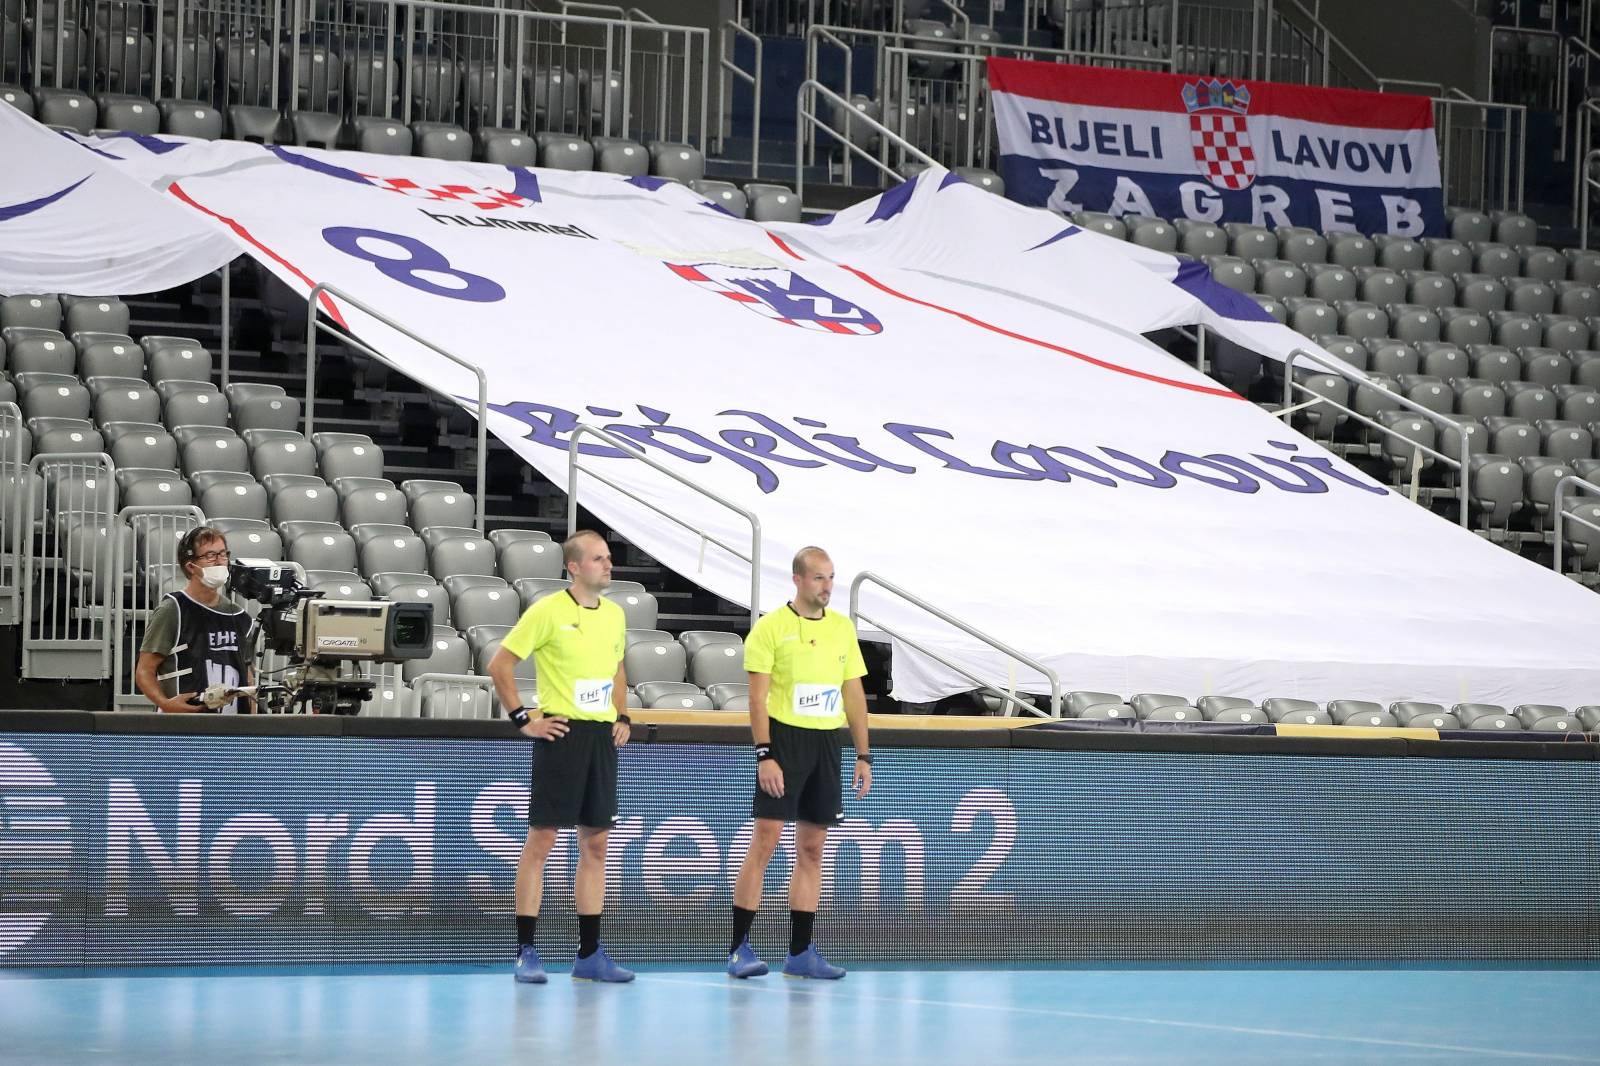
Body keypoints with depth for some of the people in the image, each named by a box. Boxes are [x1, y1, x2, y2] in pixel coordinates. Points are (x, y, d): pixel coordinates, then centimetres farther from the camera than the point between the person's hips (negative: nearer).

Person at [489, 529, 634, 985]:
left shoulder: (614, 614, 11)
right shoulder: (548, 611, -8)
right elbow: (499, 665, -6)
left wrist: (621, 716, 13)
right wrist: (524, 719, -9)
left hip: (601, 736, 6)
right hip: (561, 733, -6)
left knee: (595, 844, 7)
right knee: (541, 840, -4)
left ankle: (590, 954, 12)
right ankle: (526, 952, 0)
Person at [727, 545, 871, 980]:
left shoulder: (843, 628, 11)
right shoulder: (771, 627, -5)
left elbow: (854, 695, 14)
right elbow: (757, 697, -9)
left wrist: (863, 755, 9)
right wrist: (765, 755, -17)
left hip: (826, 744, 5)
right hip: (784, 737, -5)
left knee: (811, 849, 6)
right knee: (764, 841, -8)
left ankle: (801, 952, 10)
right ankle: (739, 948, -5)